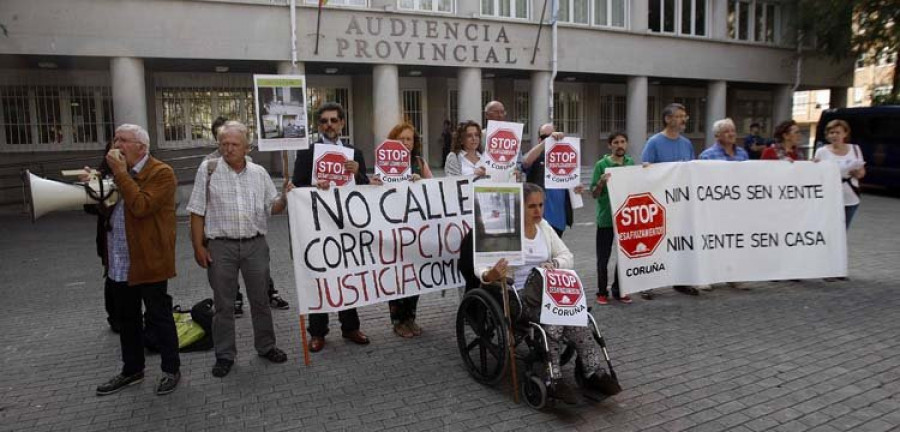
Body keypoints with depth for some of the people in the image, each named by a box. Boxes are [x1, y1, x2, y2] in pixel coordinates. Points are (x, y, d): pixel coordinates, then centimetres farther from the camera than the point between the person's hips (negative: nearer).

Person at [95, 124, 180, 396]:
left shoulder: (161, 173, -13)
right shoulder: (116, 171, 14)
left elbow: (141, 206, -25)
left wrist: (120, 172, -20)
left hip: (148, 261, -8)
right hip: (119, 263, 8)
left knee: (158, 317, 3)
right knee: (126, 319, 17)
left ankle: (171, 370, 18)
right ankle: (132, 370, 32)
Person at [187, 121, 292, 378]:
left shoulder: (259, 173, 6)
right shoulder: (208, 169, -2)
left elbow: (272, 207, 10)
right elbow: (197, 212, -2)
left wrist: (285, 197, -11)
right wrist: (198, 246, -6)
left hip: (255, 244, 2)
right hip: (221, 246, -2)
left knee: (260, 299, 11)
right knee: (223, 303, 7)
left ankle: (266, 346, 27)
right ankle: (224, 355, 20)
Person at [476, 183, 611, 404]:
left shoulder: (544, 227, 9)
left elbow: (568, 257, 8)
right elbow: (481, 265, -15)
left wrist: (554, 264, -16)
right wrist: (489, 276, -39)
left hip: (547, 292, 5)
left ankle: (593, 371, -19)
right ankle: (553, 379, -27)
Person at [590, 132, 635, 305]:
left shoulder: (631, 163, 7)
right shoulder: (601, 165, -6)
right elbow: (594, 194, -6)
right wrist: (601, 182, -24)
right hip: (606, 218, -4)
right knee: (603, 257, 3)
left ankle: (619, 290, 23)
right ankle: (602, 292, 14)